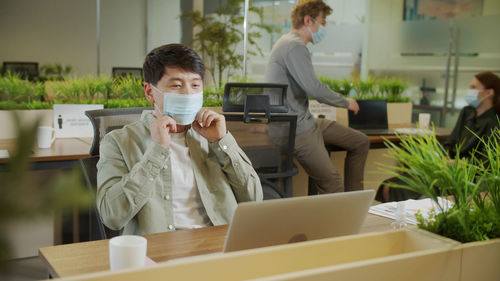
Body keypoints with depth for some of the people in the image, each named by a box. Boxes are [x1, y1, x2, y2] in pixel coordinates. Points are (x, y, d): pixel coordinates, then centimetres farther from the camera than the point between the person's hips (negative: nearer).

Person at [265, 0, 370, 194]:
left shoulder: (292, 44, 17)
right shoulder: (294, 46, -17)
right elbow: (315, 89, -23)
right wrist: (346, 102, -7)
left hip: (307, 121, 11)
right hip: (297, 129, -11)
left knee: (361, 142, 13)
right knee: (332, 184, -13)